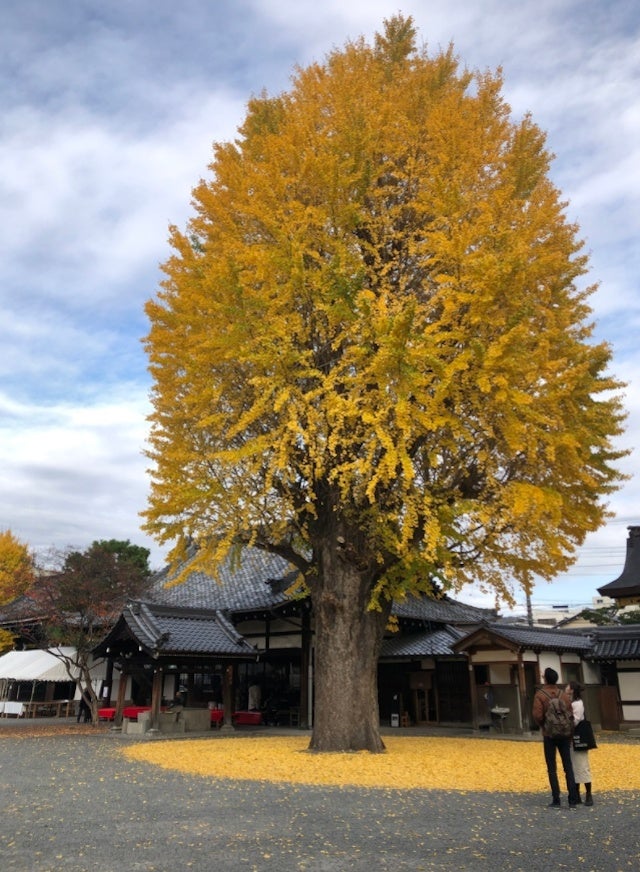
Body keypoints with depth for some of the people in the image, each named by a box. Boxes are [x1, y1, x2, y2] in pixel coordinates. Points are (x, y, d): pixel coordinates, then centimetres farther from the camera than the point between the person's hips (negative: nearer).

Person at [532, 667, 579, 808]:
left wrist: (543, 726, 4)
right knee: (568, 767, 8)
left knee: (552, 769, 5)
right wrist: (570, 735, 8)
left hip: (549, 735, -3)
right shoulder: (564, 695, 1)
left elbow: (537, 715, -16)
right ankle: (573, 800, 6)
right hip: (564, 734, 3)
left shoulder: (540, 695, -9)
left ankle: (556, 800, 5)